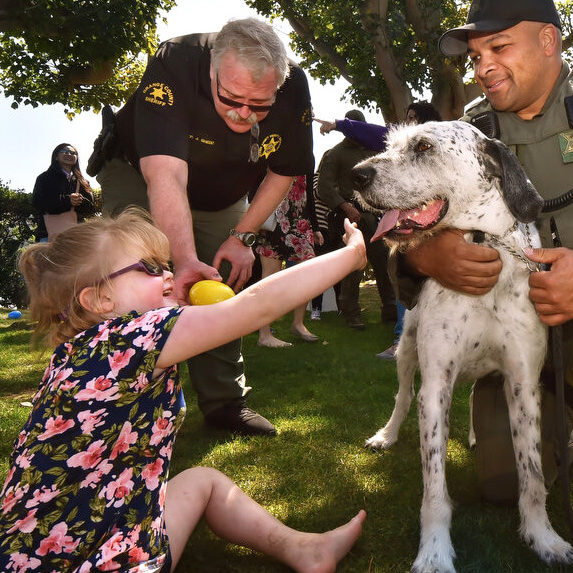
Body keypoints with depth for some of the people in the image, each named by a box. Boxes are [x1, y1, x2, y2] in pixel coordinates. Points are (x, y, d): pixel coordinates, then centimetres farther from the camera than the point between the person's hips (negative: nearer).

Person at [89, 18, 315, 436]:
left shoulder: (294, 89, -24)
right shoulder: (173, 66, -37)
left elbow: (282, 172, -9)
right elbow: (166, 175, -48)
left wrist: (242, 236, -13)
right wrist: (186, 260, -61)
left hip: (222, 199, 4)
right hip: (139, 176, -3)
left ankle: (225, 402, 15)